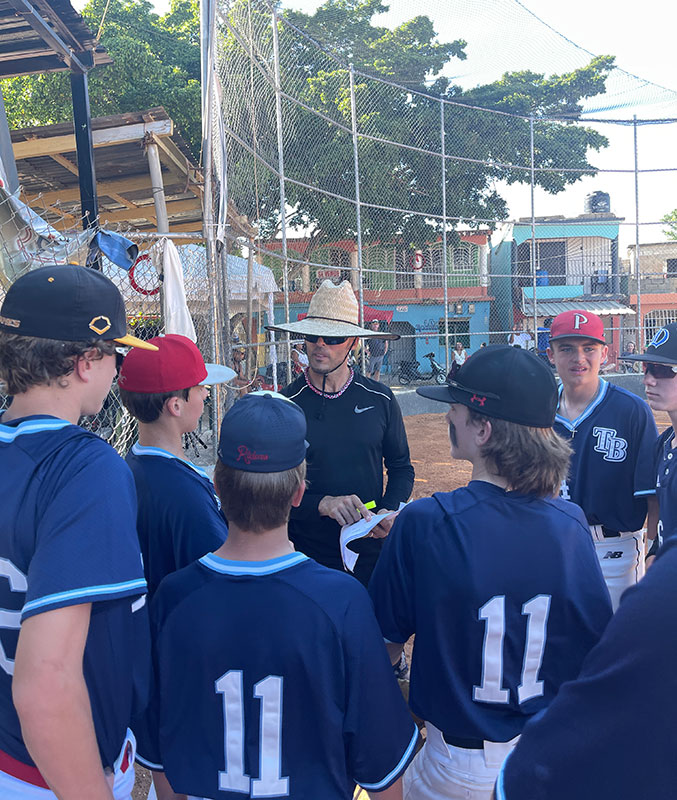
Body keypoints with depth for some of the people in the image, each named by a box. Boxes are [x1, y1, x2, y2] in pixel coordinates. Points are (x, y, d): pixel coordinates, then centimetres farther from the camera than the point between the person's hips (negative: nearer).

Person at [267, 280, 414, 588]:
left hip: (371, 553, 2)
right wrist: (322, 503, -23)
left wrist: (390, 511, -8)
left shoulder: (379, 398, -1)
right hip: (307, 557, -2)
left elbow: (400, 467, 9)